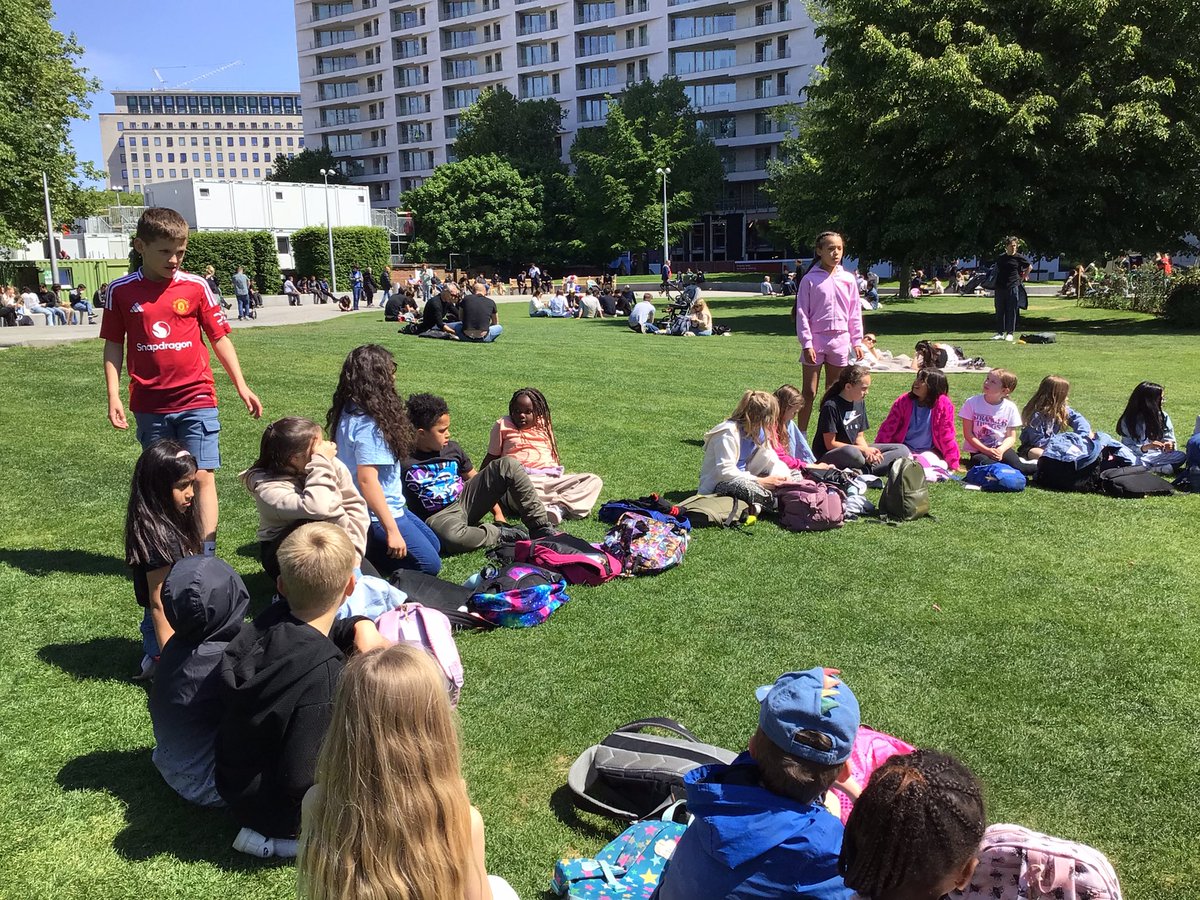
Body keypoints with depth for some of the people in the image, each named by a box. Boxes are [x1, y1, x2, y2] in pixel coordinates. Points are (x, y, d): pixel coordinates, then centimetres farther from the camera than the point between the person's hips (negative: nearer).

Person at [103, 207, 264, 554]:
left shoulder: (196, 286, -1)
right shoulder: (121, 291, 1)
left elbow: (219, 338, 5)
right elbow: (113, 346, 7)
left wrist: (241, 386, 2)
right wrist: (113, 397, 0)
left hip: (196, 399, -1)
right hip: (150, 405, 2)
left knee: (202, 476, -6)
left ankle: (206, 555, -1)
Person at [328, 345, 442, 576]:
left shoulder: (350, 412, 3)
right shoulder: (367, 424, -26)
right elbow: (367, 480, -28)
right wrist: (392, 530, -24)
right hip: (376, 515, -10)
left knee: (434, 545, 21)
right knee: (429, 564, 0)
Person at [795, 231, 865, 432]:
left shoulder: (847, 279, 7)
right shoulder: (810, 280, -4)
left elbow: (855, 312, 10)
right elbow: (802, 313, -5)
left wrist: (857, 341, 7)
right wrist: (806, 343, -11)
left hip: (840, 341, 4)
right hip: (816, 341, -3)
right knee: (809, 392, 1)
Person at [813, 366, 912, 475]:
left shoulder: (860, 402, 9)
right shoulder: (831, 406, -15)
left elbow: (859, 437, 11)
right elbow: (830, 444, -16)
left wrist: (868, 451, -12)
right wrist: (863, 450, -16)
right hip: (829, 456, -8)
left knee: (902, 450, -4)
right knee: (852, 452, -43)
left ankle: (865, 469, -21)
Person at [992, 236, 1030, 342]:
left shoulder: (1018, 258, 1)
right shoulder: (1001, 257, 10)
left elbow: (1029, 267, 12)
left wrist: (1022, 278, 9)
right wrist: (996, 282, 13)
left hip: (1013, 287, -3)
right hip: (1000, 287, 3)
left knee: (1012, 311, -2)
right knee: (999, 311, 6)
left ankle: (1010, 333, 3)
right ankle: (1000, 333, 13)